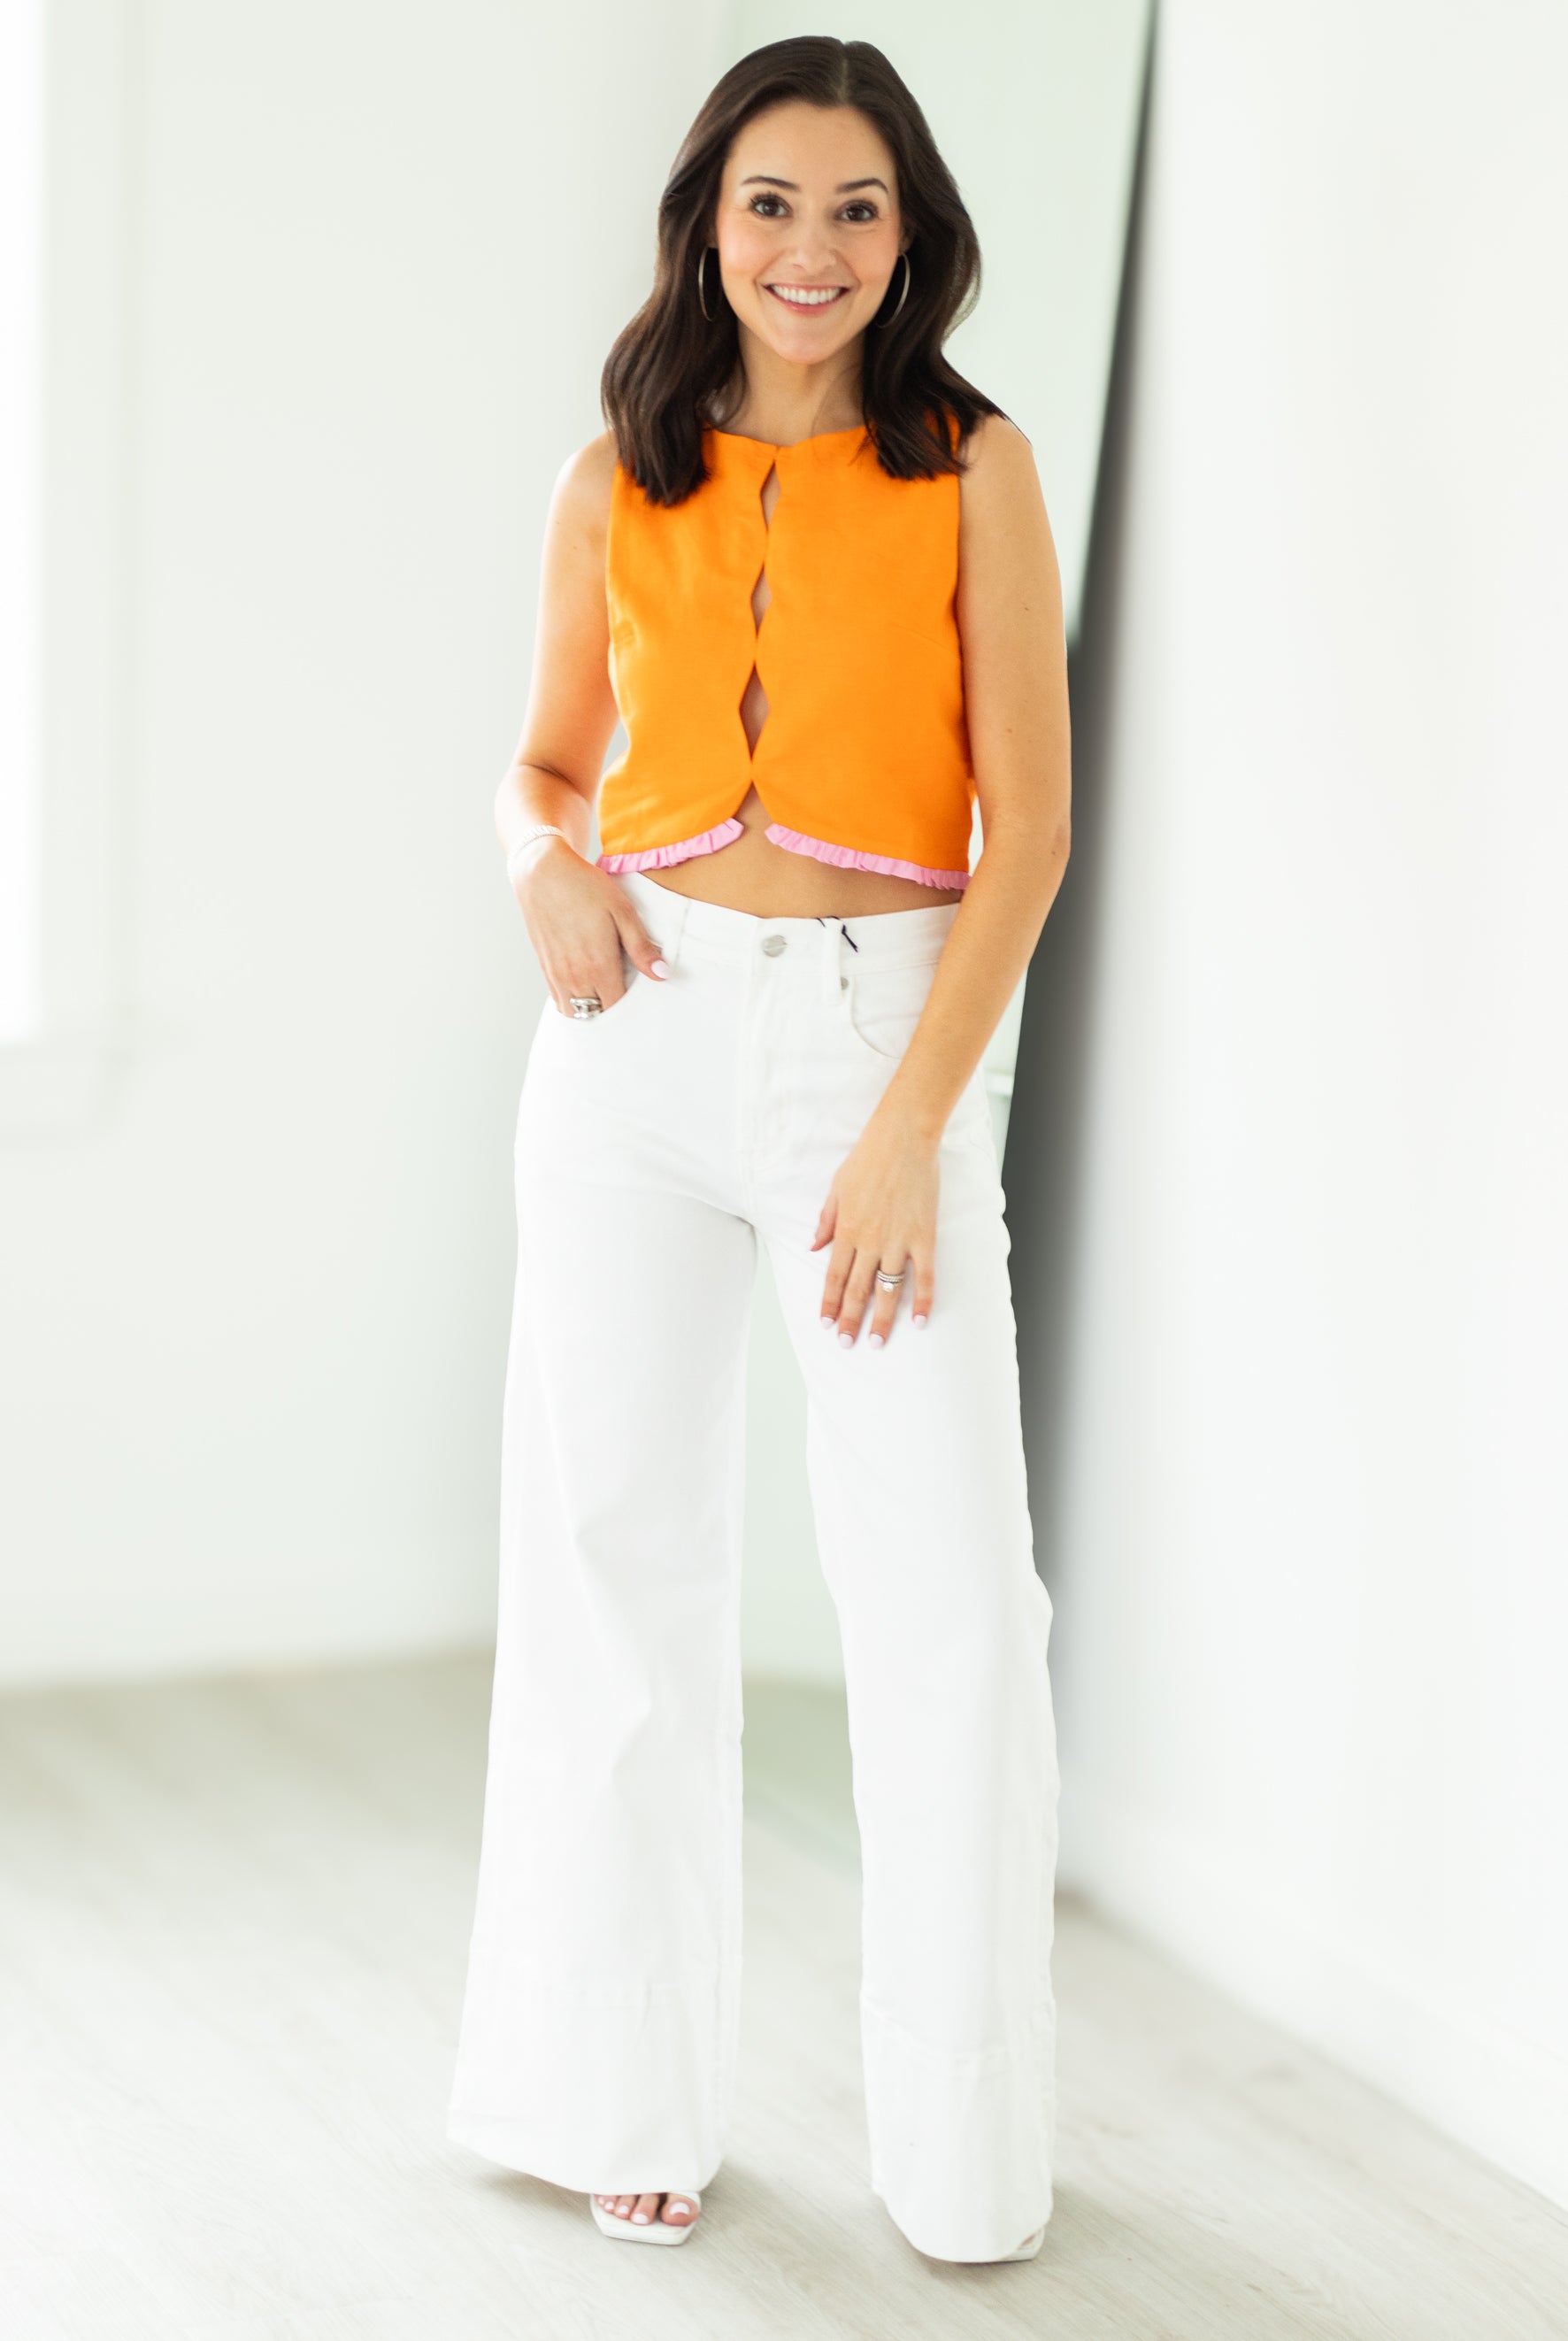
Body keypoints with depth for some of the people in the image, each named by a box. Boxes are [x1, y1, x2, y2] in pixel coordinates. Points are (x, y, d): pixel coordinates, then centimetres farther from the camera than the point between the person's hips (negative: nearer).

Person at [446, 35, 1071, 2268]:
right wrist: (545, 863, -6)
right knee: (617, 1557, 7)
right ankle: (631, 2091, 23)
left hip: (889, 1027, -3)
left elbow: (1029, 823, -5)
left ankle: (968, 2140, 13)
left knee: (951, 1597, -4)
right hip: (643, 1028, 3)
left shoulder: (974, 468, 0)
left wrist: (911, 1126, -12)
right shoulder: (620, 483, 7)